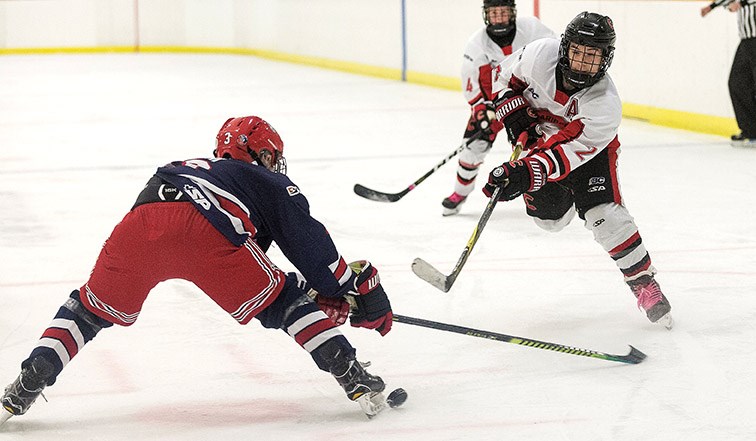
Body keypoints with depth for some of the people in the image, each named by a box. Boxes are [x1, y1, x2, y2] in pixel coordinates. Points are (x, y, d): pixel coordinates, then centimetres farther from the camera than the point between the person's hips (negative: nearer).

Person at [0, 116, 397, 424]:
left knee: (92, 308, 26)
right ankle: (354, 379, 4)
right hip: (206, 230, -4)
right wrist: (357, 286, 27)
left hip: (139, 224, 4)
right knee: (283, 299, 14)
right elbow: (309, 245, 18)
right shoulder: (273, 185, 33)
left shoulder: (188, 167, 48)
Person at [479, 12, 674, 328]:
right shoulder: (540, 54, -28)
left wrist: (525, 173, -52)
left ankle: (643, 282, -8)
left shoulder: (605, 104, -36)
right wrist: (513, 112, -19)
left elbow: (568, 151, -41)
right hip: (539, 138, 4)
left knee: (605, 215, -20)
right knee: (549, 216, 4)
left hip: (589, 149, -3)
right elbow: (507, 79, -5)